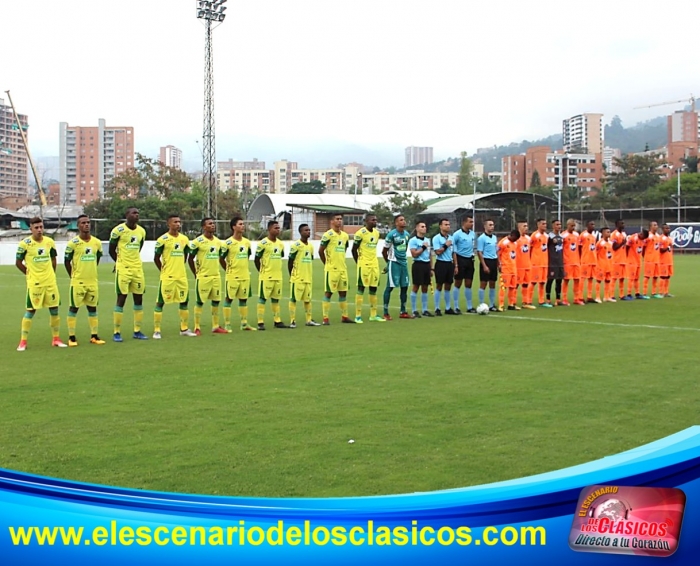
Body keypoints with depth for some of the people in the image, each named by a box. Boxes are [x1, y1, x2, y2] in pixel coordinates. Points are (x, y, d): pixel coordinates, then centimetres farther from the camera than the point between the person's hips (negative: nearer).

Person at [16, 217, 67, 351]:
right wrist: (29, 273, 1)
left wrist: (50, 274, 12)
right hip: (34, 283, -4)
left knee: (54, 309, 6)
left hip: (50, 282, 4)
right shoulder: (25, 243, -8)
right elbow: (18, 262, -1)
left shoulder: (49, 242, 4)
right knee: (30, 311, -3)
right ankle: (23, 342, 6)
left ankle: (56, 339, 18)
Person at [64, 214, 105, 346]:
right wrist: (73, 276, 2)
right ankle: (71, 337, 9)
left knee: (92, 308, 10)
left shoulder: (97, 242, 3)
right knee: (74, 308, 2)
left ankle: (94, 336, 18)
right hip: (78, 282, -4)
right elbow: (66, 261, -2)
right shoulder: (73, 243, -10)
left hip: (93, 281, 4)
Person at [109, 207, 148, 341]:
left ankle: (137, 331, 16)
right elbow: (111, 250, -1)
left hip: (138, 269, 6)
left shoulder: (141, 231, 7)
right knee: (121, 298, -4)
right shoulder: (118, 230, -10)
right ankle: (117, 332, 3)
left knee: (139, 298, 7)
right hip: (123, 269, -6)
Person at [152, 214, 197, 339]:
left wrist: (180, 268, 13)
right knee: (160, 302, -2)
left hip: (182, 277, 6)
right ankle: (156, 330, 4)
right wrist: (164, 271, -1)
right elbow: (156, 258, -4)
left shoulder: (184, 239, 7)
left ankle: (184, 329, 21)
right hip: (167, 277, -6)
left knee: (184, 301, 10)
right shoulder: (163, 239, -9)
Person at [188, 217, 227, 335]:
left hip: (216, 276, 6)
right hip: (203, 277, -6)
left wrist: (215, 270, 15)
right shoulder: (198, 241, -9)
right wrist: (196, 274, -2)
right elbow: (190, 259, -4)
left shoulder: (218, 242, 9)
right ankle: (197, 328, 6)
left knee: (216, 302, 8)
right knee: (199, 302, -1)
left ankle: (215, 326, 17)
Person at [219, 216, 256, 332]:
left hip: (245, 276, 6)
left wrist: (246, 269, 14)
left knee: (243, 299, 11)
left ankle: (244, 323, 19)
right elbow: (221, 259, -5)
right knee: (229, 299, 1)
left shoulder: (247, 242, 7)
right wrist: (229, 270, 2)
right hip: (232, 277, -6)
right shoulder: (228, 243, -11)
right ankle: (227, 324, 6)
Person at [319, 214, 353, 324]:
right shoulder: (328, 235, -11)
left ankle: (344, 316, 18)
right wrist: (327, 263, -1)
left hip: (343, 268, 7)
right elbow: (320, 251, -8)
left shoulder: (345, 235, 10)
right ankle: (326, 318, 2)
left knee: (343, 292, 10)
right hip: (331, 269, -7)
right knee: (328, 292, -2)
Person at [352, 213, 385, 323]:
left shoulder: (376, 232, 10)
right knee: (361, 289, -3)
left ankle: (373, 315, 16)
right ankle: (358, 316, 1)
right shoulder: (360, 233, -12)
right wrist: (359, 263, -3)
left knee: (374, 289, 9)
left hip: (374, 264, 7)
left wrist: (373, 260, 14)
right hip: (364, 264, -7)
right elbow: (354, 250, -7)